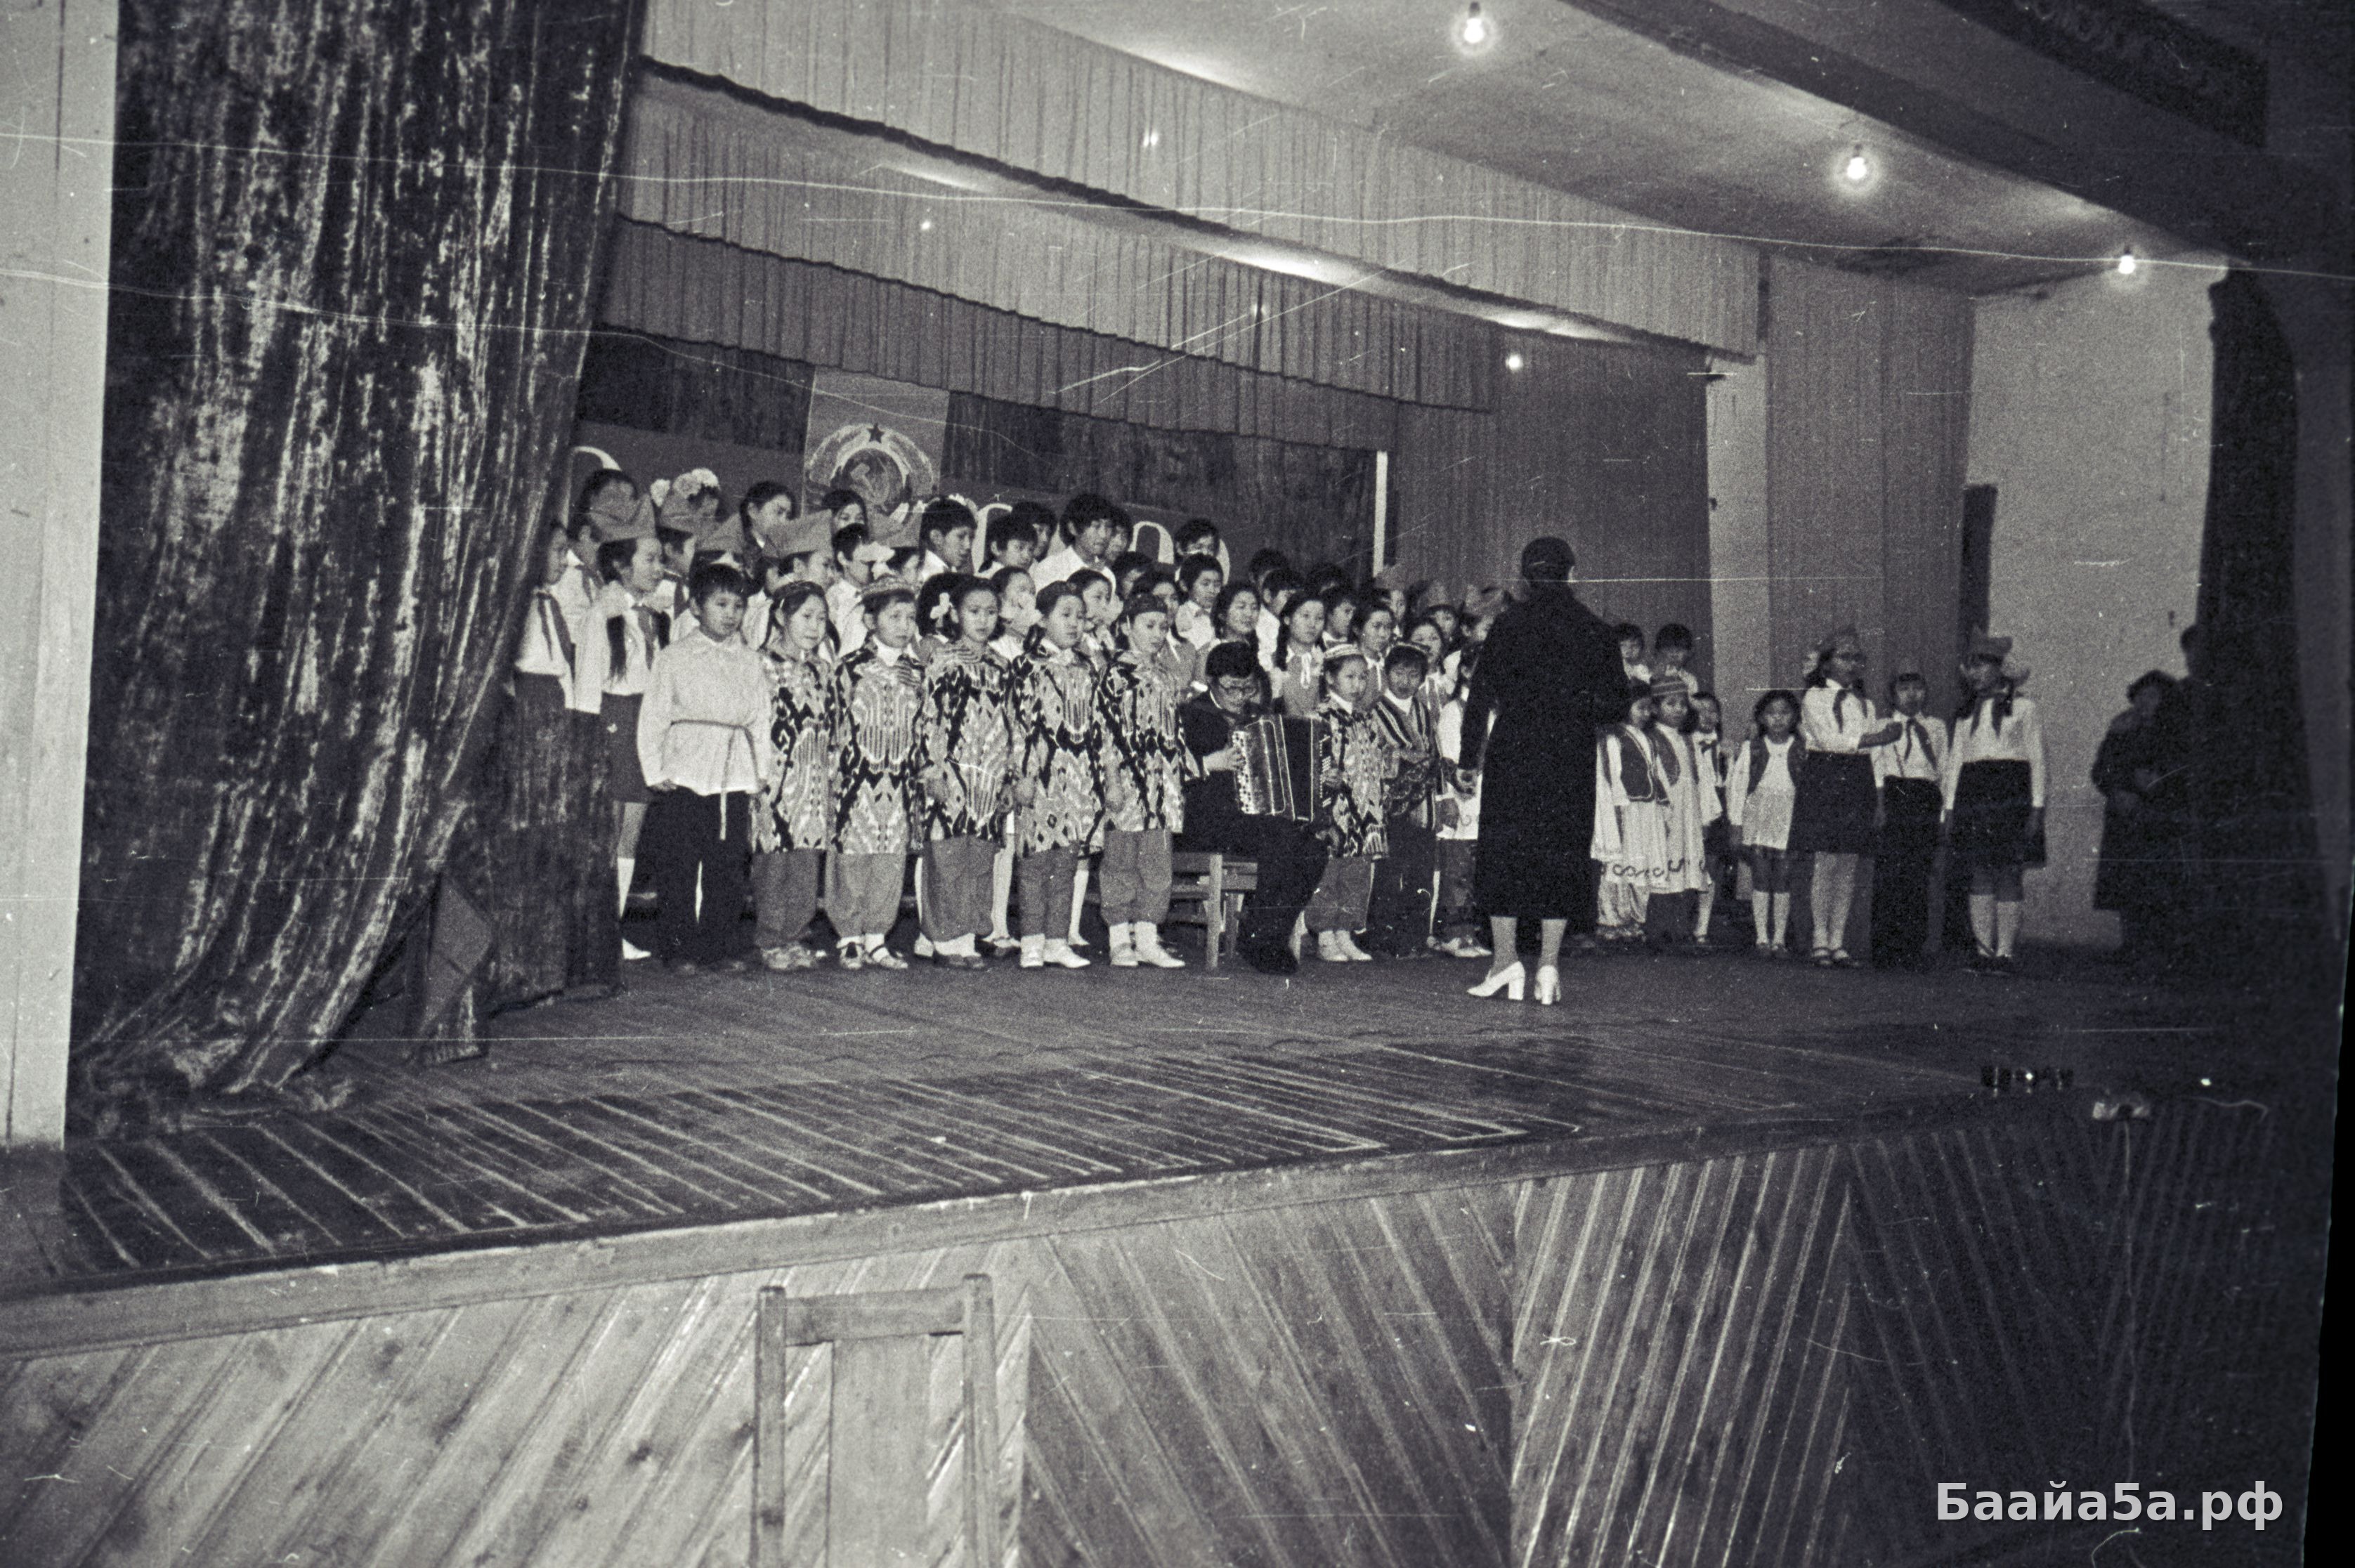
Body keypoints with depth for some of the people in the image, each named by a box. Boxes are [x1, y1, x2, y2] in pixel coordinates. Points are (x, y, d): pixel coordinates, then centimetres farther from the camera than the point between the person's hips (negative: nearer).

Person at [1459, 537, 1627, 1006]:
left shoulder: (1507, 625, 0)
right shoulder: (1596, 630, 3)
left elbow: (1481, 694, -1)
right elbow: (1615, 702, 4)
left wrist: (1471, 756, 4)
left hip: (1512, 752, -1)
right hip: (1571, 758, 1)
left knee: (1503, 849, 5)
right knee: (1561, 852, 6)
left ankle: (1506, 957, 2)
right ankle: (1549, 963, 3)